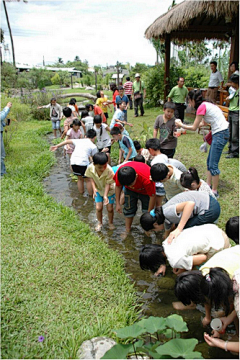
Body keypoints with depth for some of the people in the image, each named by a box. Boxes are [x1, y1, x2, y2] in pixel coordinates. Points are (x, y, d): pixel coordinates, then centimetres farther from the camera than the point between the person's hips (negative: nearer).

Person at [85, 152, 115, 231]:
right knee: (98, 208, 3)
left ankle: (110, 223, 33)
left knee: (110, 208, 5)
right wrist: (94, 188, -19)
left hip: (109, 190, -2)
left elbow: (108, 184, -27)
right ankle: (99, 223, 29)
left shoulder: (109, 170, -37)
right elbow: (91, 177, -7)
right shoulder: (90, 168, -27)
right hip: (98, 190, 2)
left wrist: (105, 196, -33)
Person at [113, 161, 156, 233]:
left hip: (145, 191, -3)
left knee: (146, 211, 0)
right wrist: (118, 203, -5)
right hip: (130, 191, 3)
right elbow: (118, 186, -11)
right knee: (128, 209, 6)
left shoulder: (147, 179, -46)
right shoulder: (120, 173, -35)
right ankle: (127, 231, 23)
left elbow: (152, 196, -30)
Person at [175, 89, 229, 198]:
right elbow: (203, 123, 21)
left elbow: (194, 128, -9)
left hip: (220, 134, -10)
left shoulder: (202, 107, -14)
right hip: (218, 133, 10)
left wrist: (181, 125, 7)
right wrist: (183, 125, 20)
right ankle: (208, 186, 25)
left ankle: (214, 192, 3)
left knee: (213, 165, -5)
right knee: (209, 162, 16)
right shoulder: (206, 104, 14)